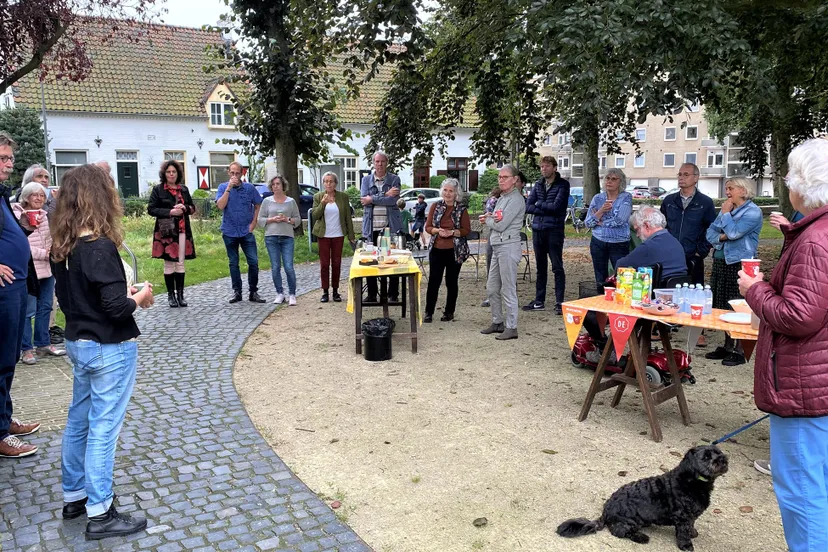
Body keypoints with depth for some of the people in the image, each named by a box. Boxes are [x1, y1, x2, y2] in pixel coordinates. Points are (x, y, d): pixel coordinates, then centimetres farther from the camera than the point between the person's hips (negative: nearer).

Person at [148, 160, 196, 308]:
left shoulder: (184, 189, 12)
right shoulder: (158, 190, -1)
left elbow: (192, 207, 16)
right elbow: (151, 209, -6)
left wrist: (185, 208, -7)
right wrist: (169, 212, -17)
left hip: (182, 231, 4)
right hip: (166, 231, -4)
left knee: (180, 263, 6)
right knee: (169, 263, 1)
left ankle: (180, 294, 12)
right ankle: (171, 295, 9)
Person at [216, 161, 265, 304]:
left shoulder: (249, 188, 0)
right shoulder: (223, 187, -1)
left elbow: (258, 205, 9)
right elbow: (220, 206, -15)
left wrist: (254, 222, 0)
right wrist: (229, 188, -19)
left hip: (247, 231, 0)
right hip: (230, 232, 0)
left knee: (253, 262, -4)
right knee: (233, 263, 8)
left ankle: (253, 292, 6)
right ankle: (237, 292, 17)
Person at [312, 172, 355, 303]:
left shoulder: (343, 196, 2)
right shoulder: (318, 197, 1)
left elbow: (348, 217, 3)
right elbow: (315, 215, -5)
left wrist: (351, 236, 0)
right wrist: (323, 203, -20)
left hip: (338, 235, 1)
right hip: (323, 235, 0)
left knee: (336, 263, 5)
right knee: (324, 263, 0)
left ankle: (335, 291, 14)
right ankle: (325, 292, 8)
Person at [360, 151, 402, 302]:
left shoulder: (394, 179, 6)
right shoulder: (366, 180, 11)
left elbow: (393, 200, -10)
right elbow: (364, 199, -5)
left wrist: (372, 199, -9)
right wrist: (385, 195, -10)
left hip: (390, 226, -1)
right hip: (371, 226, 1)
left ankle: (393, 293, 12)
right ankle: (372, 294, 14)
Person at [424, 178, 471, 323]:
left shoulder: (462, 208, -1)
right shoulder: (435, 206, 4)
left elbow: (467, 230, -2)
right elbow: (428, 227, 5)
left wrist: (452, 232, -18)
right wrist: (438, 230, -15)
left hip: (455, 251, -1)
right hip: (437, 249, 1)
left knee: (452, 282, 9)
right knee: (433, 281, -1)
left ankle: (449, 312, 20)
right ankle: (429, 312, 8)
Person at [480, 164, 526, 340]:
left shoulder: (516, 199, -11)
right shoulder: (502, 198, 17)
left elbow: (501, 225, -17)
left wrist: (487, 220, 1)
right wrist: (489, 217, -4)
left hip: (508, 246, -9)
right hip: (497, 246, 10)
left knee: (508, 289, -5)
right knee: (492, 288, 14)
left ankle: (511, 327, 2)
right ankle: (497, 322, 26)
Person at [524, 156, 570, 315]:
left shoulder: (563, 184, -3)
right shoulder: (538, 184, 12)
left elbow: (556, 206, -15)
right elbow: (528, 207, 1)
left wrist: (539, 204, -3)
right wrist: (546, 209, -11)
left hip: (554, 230, -5)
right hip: (537, 230, 5)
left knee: (557, 268, -2)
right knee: (540, 267, 12)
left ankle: (559, 302, 3)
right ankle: (539, 301, 20)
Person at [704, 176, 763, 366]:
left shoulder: (753, 212, -8)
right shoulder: (727, 209, 16)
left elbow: (733, 232, -20)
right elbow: (711, 233, 12)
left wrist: (725, 213, -7)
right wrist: (721, 237, -9)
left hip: (739, 264, -8)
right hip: (721, 262, 8)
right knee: (723, 307, 12)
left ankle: (739, 351, 3)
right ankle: (727, 346, 22)